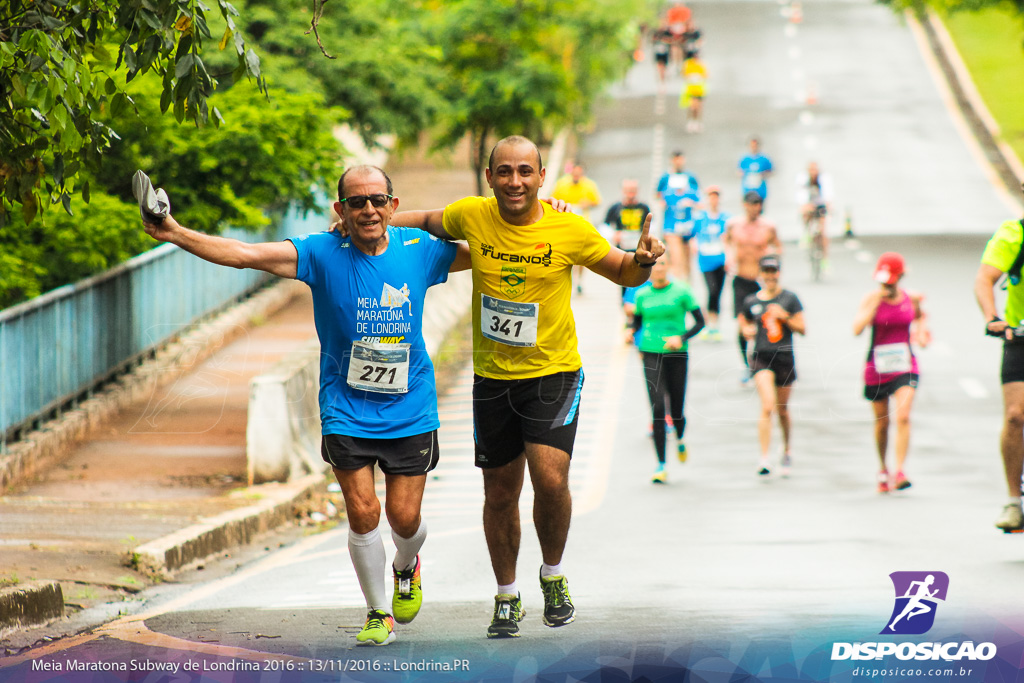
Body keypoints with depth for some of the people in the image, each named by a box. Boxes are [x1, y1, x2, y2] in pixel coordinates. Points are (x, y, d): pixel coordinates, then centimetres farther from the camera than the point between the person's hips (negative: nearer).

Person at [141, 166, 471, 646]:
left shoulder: (418, 250, -2)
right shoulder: (322, 254, -9)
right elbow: (243, 254, -18)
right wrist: (176, 234, -28)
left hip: (411, 411, 1)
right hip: (345, 411, -1)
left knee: (404, 517, 3)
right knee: (362, 513, -7)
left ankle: (406, 568, 40)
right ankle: (378, 613, 15)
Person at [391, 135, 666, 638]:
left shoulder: (570, 230, -12)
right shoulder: (471, 217, -7)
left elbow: (624, 274, 3)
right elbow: (431, 222, 16)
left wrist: (643, 261, -19)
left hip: (553, 373, -2)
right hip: (492, 376, 2)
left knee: (550, 479, -20)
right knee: (500, 493, 10)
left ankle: (553, 575, 8)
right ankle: (507, 597, 31)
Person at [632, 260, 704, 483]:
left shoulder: (681, 292, -2)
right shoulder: (642, 295, 6)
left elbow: (700, 322, 0)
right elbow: (636, 323, 20)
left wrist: (681, 338, -15)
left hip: (677, 355, -1)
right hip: (651, 355, 1)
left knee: (676, 411, 4)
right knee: (657, 408, -11)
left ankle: (680, 440, 42)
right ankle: (661, 465, -7)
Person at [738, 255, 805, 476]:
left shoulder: (789, 298, 1)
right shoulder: (751, 301, 4)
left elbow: (802, 329, 1)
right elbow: (744, 319, 23)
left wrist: (784, 317, -14)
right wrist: (746, 329, 1)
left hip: (785, 357, 1)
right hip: (762, 357, -1)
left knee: (782, 409, 14)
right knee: (768, 406, -19)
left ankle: (786, 451, 40)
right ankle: (764, 458, -21)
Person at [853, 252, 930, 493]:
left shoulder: (911, 299, 0)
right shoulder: (871, 299, -7)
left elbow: (920, 317, 23)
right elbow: (857, 329, -21)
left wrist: (921, 331, 1)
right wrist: (876, 301, -24)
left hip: (905, 367, 0)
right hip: (877, 369, 0)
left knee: (903, 417, -18)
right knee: (881, 422, 11)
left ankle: (899, 472, -21)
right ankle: (883, 469, 33)